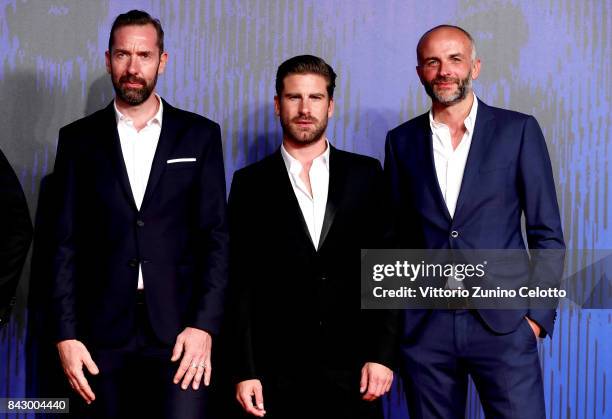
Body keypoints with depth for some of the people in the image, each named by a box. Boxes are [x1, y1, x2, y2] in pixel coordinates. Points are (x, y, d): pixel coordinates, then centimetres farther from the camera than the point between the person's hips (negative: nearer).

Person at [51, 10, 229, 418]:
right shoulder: (79, 138, 8)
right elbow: (66, 243, 5)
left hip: (179, 327, -1)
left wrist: (204, 324, -8)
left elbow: (216, 236, 3)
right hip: (103, 330, 1)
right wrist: (66, 334, -3)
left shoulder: (199, 135, 6)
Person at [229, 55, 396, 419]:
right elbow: (241, 286, 2)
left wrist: (382, 355, -3)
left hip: (352, 373, 1)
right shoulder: (250, 183, 3)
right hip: (277, 376, 0)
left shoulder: (366, 174, 5)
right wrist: (244, 372, -3)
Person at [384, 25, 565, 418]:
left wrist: (537, 313, -6)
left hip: (503, 323, -2)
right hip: (423, 327, 2)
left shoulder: (518, 130, 2)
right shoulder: (402, 140, 8)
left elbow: (547, 233, 2)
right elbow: (395, 235, 13)